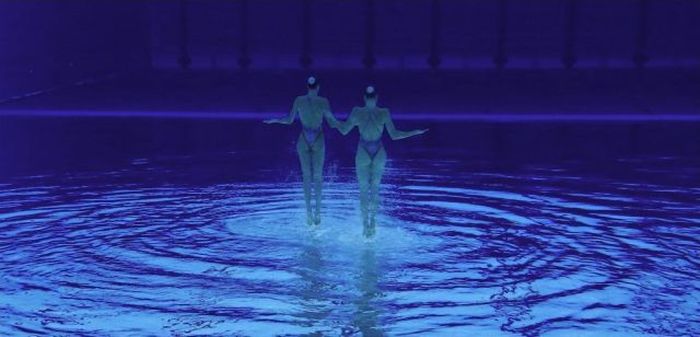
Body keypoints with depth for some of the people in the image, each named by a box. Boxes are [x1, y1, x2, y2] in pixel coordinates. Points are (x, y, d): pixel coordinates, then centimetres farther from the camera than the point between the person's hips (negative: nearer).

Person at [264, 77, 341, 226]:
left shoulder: (298, 100, -7)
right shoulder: (323, 102, -13)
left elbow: (289, 120, -1)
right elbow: (333, 123, -11)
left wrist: (274, 120, 15)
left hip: (304, 141, 1)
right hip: (318, 142, -1)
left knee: (307, 176, 11)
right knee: (317, 176, 9)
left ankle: (309, 210, 5)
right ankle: (317, 210, 1)